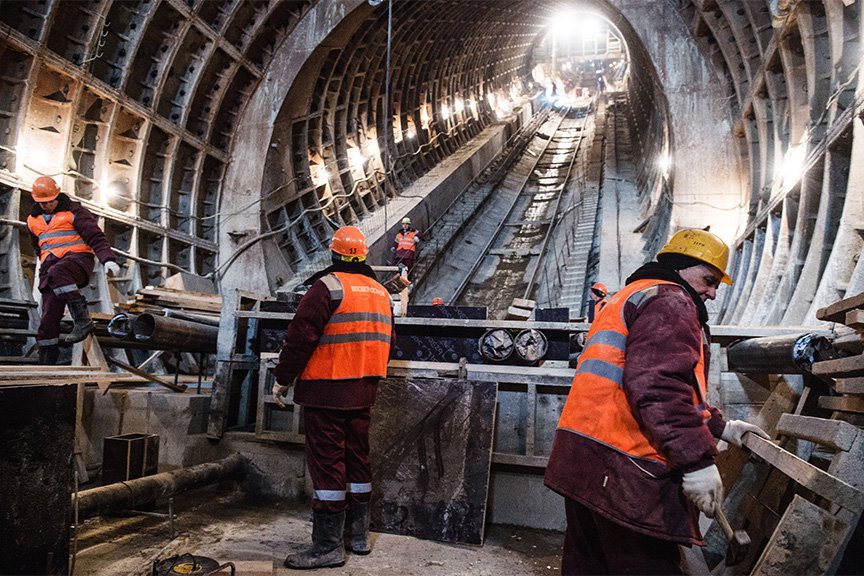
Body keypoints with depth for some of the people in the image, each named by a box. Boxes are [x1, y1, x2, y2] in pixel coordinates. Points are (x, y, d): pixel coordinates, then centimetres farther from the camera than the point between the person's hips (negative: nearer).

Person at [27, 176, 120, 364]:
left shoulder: (74, 212, 2)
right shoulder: (33, 220, 21)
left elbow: (96, 237, -8)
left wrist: (108, 259, -22)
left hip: (77, 258, -5)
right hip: (50, 267, 5)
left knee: (57, 273, -41)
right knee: (49, 316, -5)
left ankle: (82, 320, -39)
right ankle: (46, 362, 0)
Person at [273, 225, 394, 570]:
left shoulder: (328, 287, -11)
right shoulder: (381, 292, 11)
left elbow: (300, 337, -15)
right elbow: (385, 343, 18)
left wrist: (282, 379, -5)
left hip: (327, 390, -7)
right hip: (363, 392, 7)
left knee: (327, 463, -2)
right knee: (357, 458, 15)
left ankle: (328, 546, 4)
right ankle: (360, 535, 25)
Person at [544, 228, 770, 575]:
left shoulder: (627, 299, 28)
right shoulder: (669, 300, -5)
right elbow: (659, 387, -21)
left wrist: (720, 427, 27)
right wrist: (697, 460, -19)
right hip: (623, 469, -10)